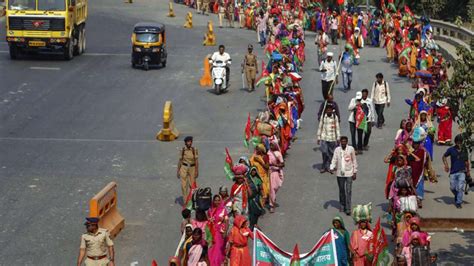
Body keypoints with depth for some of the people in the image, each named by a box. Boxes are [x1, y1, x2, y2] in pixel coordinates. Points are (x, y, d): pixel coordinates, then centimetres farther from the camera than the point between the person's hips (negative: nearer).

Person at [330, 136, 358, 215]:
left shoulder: (351, 149, -3)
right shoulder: (337, 150, -2)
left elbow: (354, 161, 4)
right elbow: (334, 160, -3)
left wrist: (355, 172, 5)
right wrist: (332, 168, -22)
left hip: (349, 173, -2)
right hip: (340, 173, 2)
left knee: (348, 191, -7)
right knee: (341, 190, 13)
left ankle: (348, 208, -5)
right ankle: (342, 206, 29)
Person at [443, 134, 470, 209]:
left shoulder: (464, 150, 4)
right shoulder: (451, 149, -1)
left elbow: (466, 161, 15)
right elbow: (444, 156, 12)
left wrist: (468, 171, 17)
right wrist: (446, 164, -4)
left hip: (462, 172, 0)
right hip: (453, 172, 1)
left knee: (460, 188, -12)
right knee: (452, 188, 6)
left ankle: (459, 202, -4)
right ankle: (457, 196, 37)